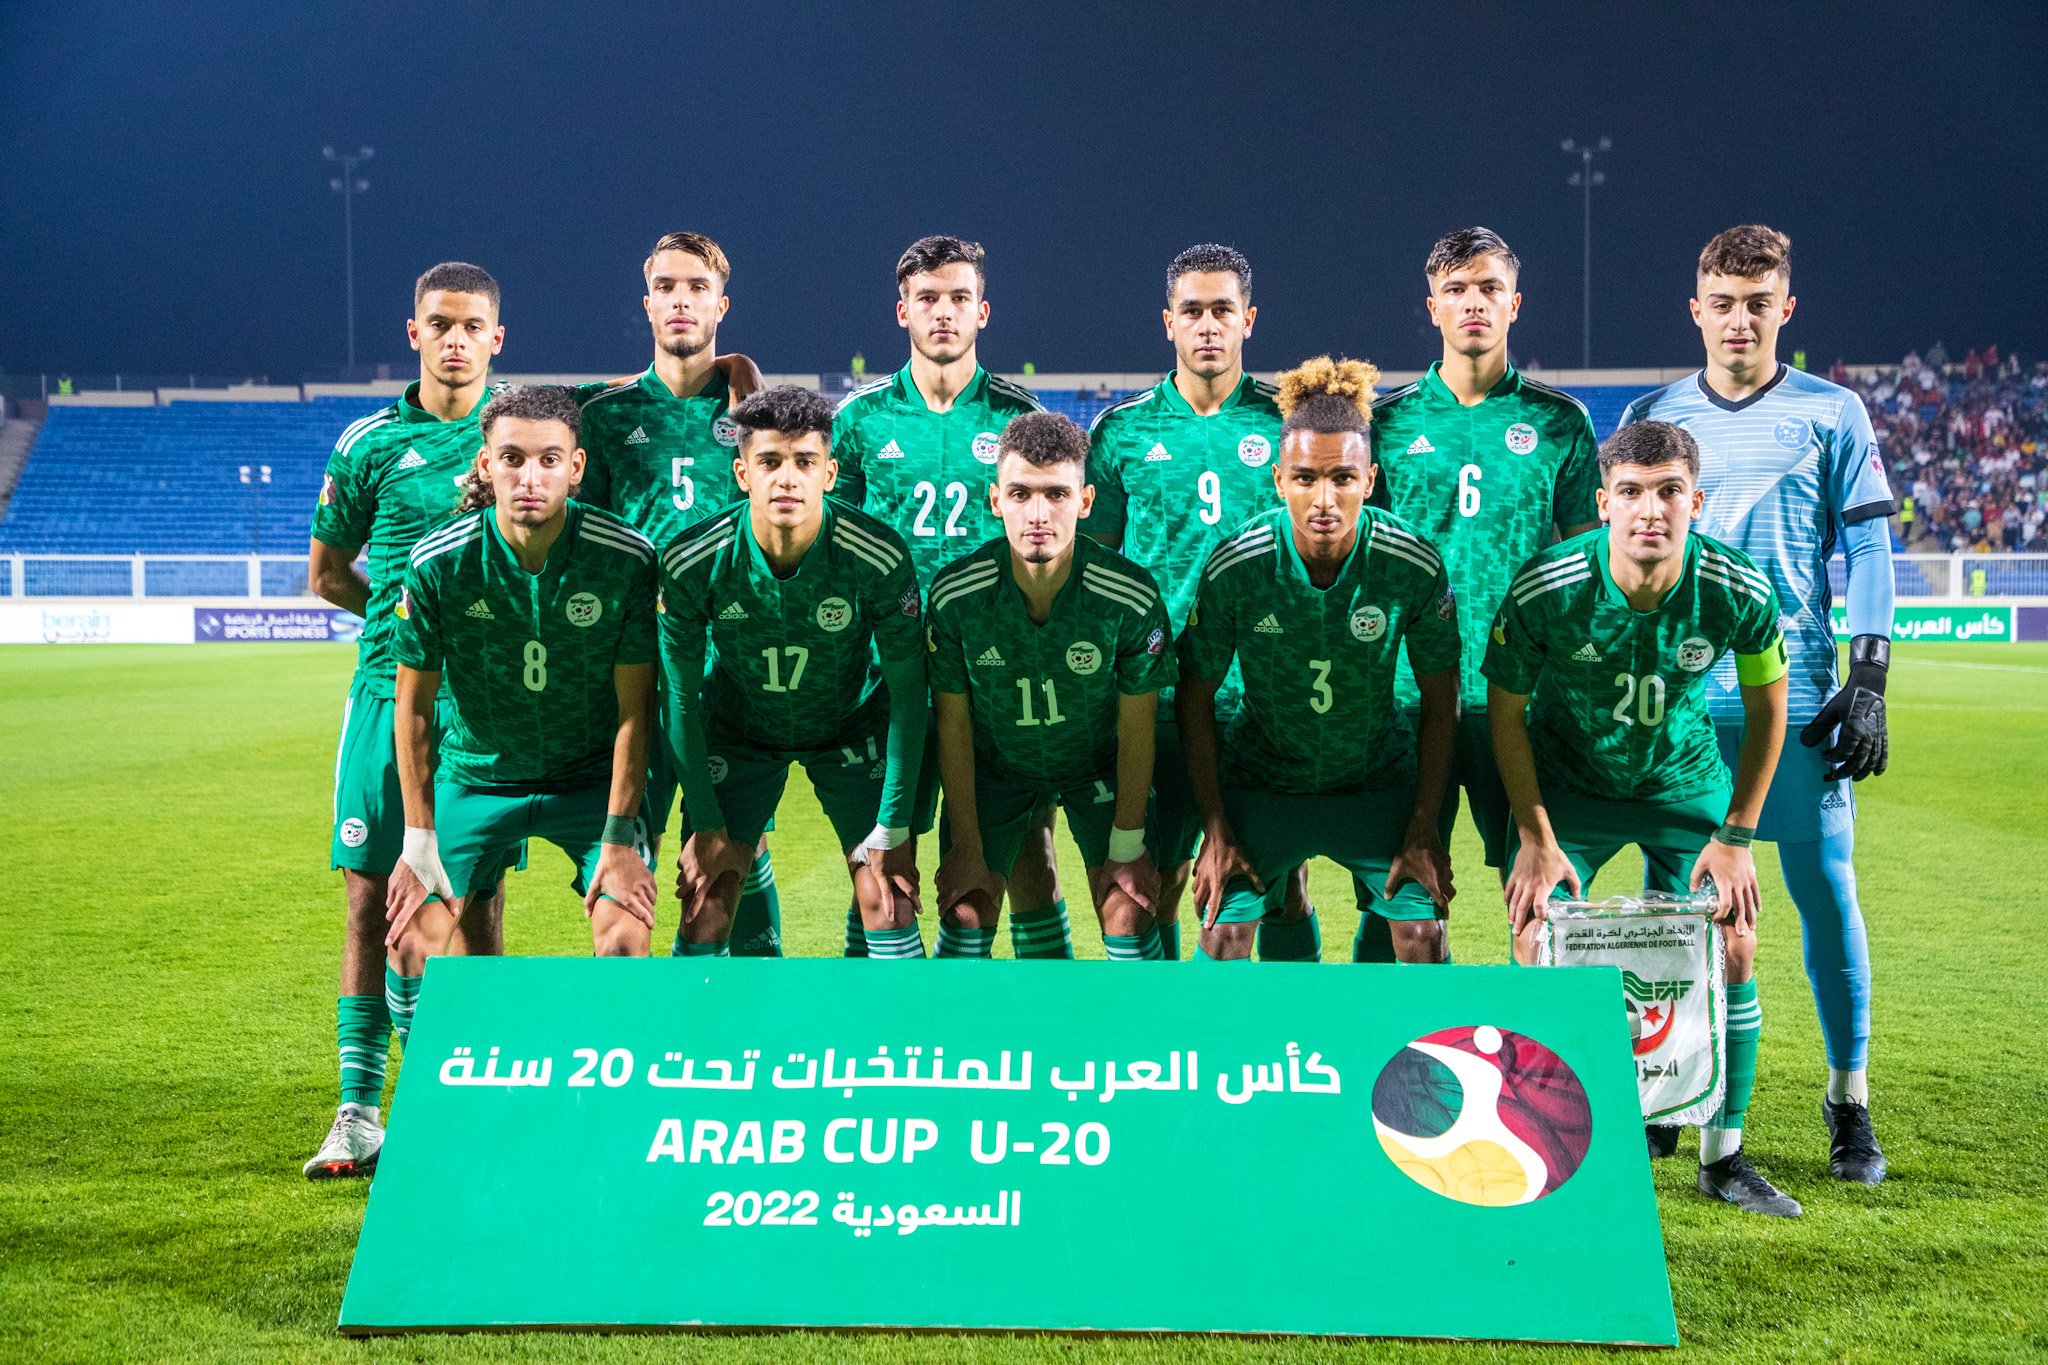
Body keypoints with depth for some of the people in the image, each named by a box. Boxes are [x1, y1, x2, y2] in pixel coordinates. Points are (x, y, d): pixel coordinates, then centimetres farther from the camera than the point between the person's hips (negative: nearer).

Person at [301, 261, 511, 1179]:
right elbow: (326, 570, 16)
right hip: (388, 688, 1)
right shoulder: (371, 441, 6)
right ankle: (358, 1111, 5)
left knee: (474, 898, 2)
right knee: (370, 894, 0)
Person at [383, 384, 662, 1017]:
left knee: (626, 937, -16)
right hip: (477, 771, 1)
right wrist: (419, 841, -7)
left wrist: (620, 837, -13)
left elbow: (636, 707, -11)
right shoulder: (438, 562, -17)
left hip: (592, 776, -1)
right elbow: (413, 705, -6)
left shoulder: (627, 559, -18)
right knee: (412, 937, -6)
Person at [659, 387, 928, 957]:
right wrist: (706, 824, -11)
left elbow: (907, 690, -16)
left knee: (888, 906, -7)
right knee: (705, 914, -6)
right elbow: (682, 695, -12)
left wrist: (893, 828, -15)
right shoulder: (691, 563, -25)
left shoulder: (880, 557, -27)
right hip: (737, 732, 0)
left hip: (853, 729, 0)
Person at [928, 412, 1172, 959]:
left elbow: (1137, 727, -14)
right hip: (994, 766, 1)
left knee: (1128, 920, -7)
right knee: (966, 915, -3)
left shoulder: (1132, 597, -27)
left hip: (1100, 764, 0)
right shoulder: (955, 594, -25)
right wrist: (966, 845, -7)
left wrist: (1127, 845, -9)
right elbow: (953, 723, -12)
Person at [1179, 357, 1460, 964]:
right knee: (1224, 932, -11)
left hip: (1379, 782, 1)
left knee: (1422, 931, -9)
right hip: (1260, 781, 0)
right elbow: (1195, 697, -8)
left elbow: (1440, 698, -6)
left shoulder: (1416, 566, -19)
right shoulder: (1233, 568, -21)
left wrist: (1423, 832, -6)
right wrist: (1216, 830, -9)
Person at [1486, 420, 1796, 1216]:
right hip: (1566, 784, -1)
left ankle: (1724, 1157, 10)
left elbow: (1766, 708, -4)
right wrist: (1535, 838, -11)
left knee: (1732, 948, -7)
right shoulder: (1544, 591, -27)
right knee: (1537, 949, -12)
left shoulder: (1741, 595, -24)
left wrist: (1736, 835, -5)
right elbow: (1506, 711, -11)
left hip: (1686, 783, 1)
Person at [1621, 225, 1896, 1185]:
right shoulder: (1652, 416, 10)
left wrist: (1868, 681, -4)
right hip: (1675, 699, 2)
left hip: (1798, 696, -1)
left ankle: (1849, 1100, 10)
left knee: (1826, 890, -2)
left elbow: (1869, 552, 4)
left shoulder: (1831, 415, 6)